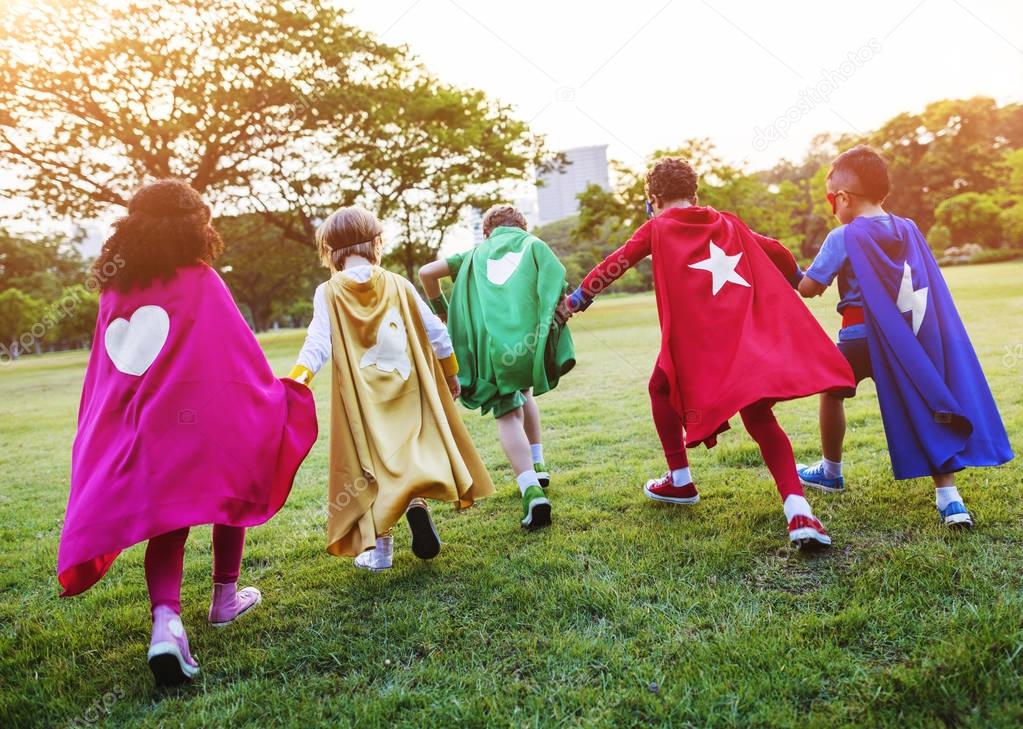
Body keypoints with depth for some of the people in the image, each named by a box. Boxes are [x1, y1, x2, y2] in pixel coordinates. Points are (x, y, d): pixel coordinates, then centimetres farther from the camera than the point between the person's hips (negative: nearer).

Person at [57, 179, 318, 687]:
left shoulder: (114, 291, 8)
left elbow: (101, 373, 10)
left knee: (165, 525, 6)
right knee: (230, 498, 19)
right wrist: (274, 397, 8)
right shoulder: (202, 282, -5)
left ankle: (165, 622, -16)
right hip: (207, 420, -3)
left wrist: (107, 433, 18)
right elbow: (241, 355, -5)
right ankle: (225, 599, 31)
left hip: (142, 430, 4)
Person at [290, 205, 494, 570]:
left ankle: (379, 548, 11)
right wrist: (451, 374, 17)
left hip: (361, 400, -1)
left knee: (371, 465, 9)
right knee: (414, 451, 12)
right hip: (407, 390, 1)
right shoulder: (398, 285, 2)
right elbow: (435, 333, 5)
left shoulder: (328, 294, -3)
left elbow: (317, 345, -13)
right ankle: (416, 500, -17)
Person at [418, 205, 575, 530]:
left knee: (508, 413, 4)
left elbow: (427, 273, 15)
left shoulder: (477, 253, 24)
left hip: (492, 345, -1)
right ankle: (537, 466, 26)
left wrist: (442, 310, 29)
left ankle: (532, 491, -15)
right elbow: (561, 292, 2)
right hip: (531, 340, 1)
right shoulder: (533, 245, 19)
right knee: (525, 391, 30)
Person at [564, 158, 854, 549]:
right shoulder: (728, 223, 21)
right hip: (749, 336, 4)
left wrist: (578, 297, 21)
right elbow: (775, 251, 25)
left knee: (662, 389, 25)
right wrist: (797, 278, 44)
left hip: (693, 339, -3)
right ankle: (798, 511, -12)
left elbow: (616, 264, 9)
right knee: (760, 418, 6)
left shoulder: (657, 227, 11)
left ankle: (680, 481, 26)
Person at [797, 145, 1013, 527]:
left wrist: (807, 281, 13)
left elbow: (808, 288, -10)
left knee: (831, 391, 19)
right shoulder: (909, 229, 7)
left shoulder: (844, 238, -10)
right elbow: (929, 287, 13)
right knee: (925, 409, 8)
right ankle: (949, 497, -1)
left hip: (862, 338, -4)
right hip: (913, 337, 5)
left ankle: (831, 471, 32)